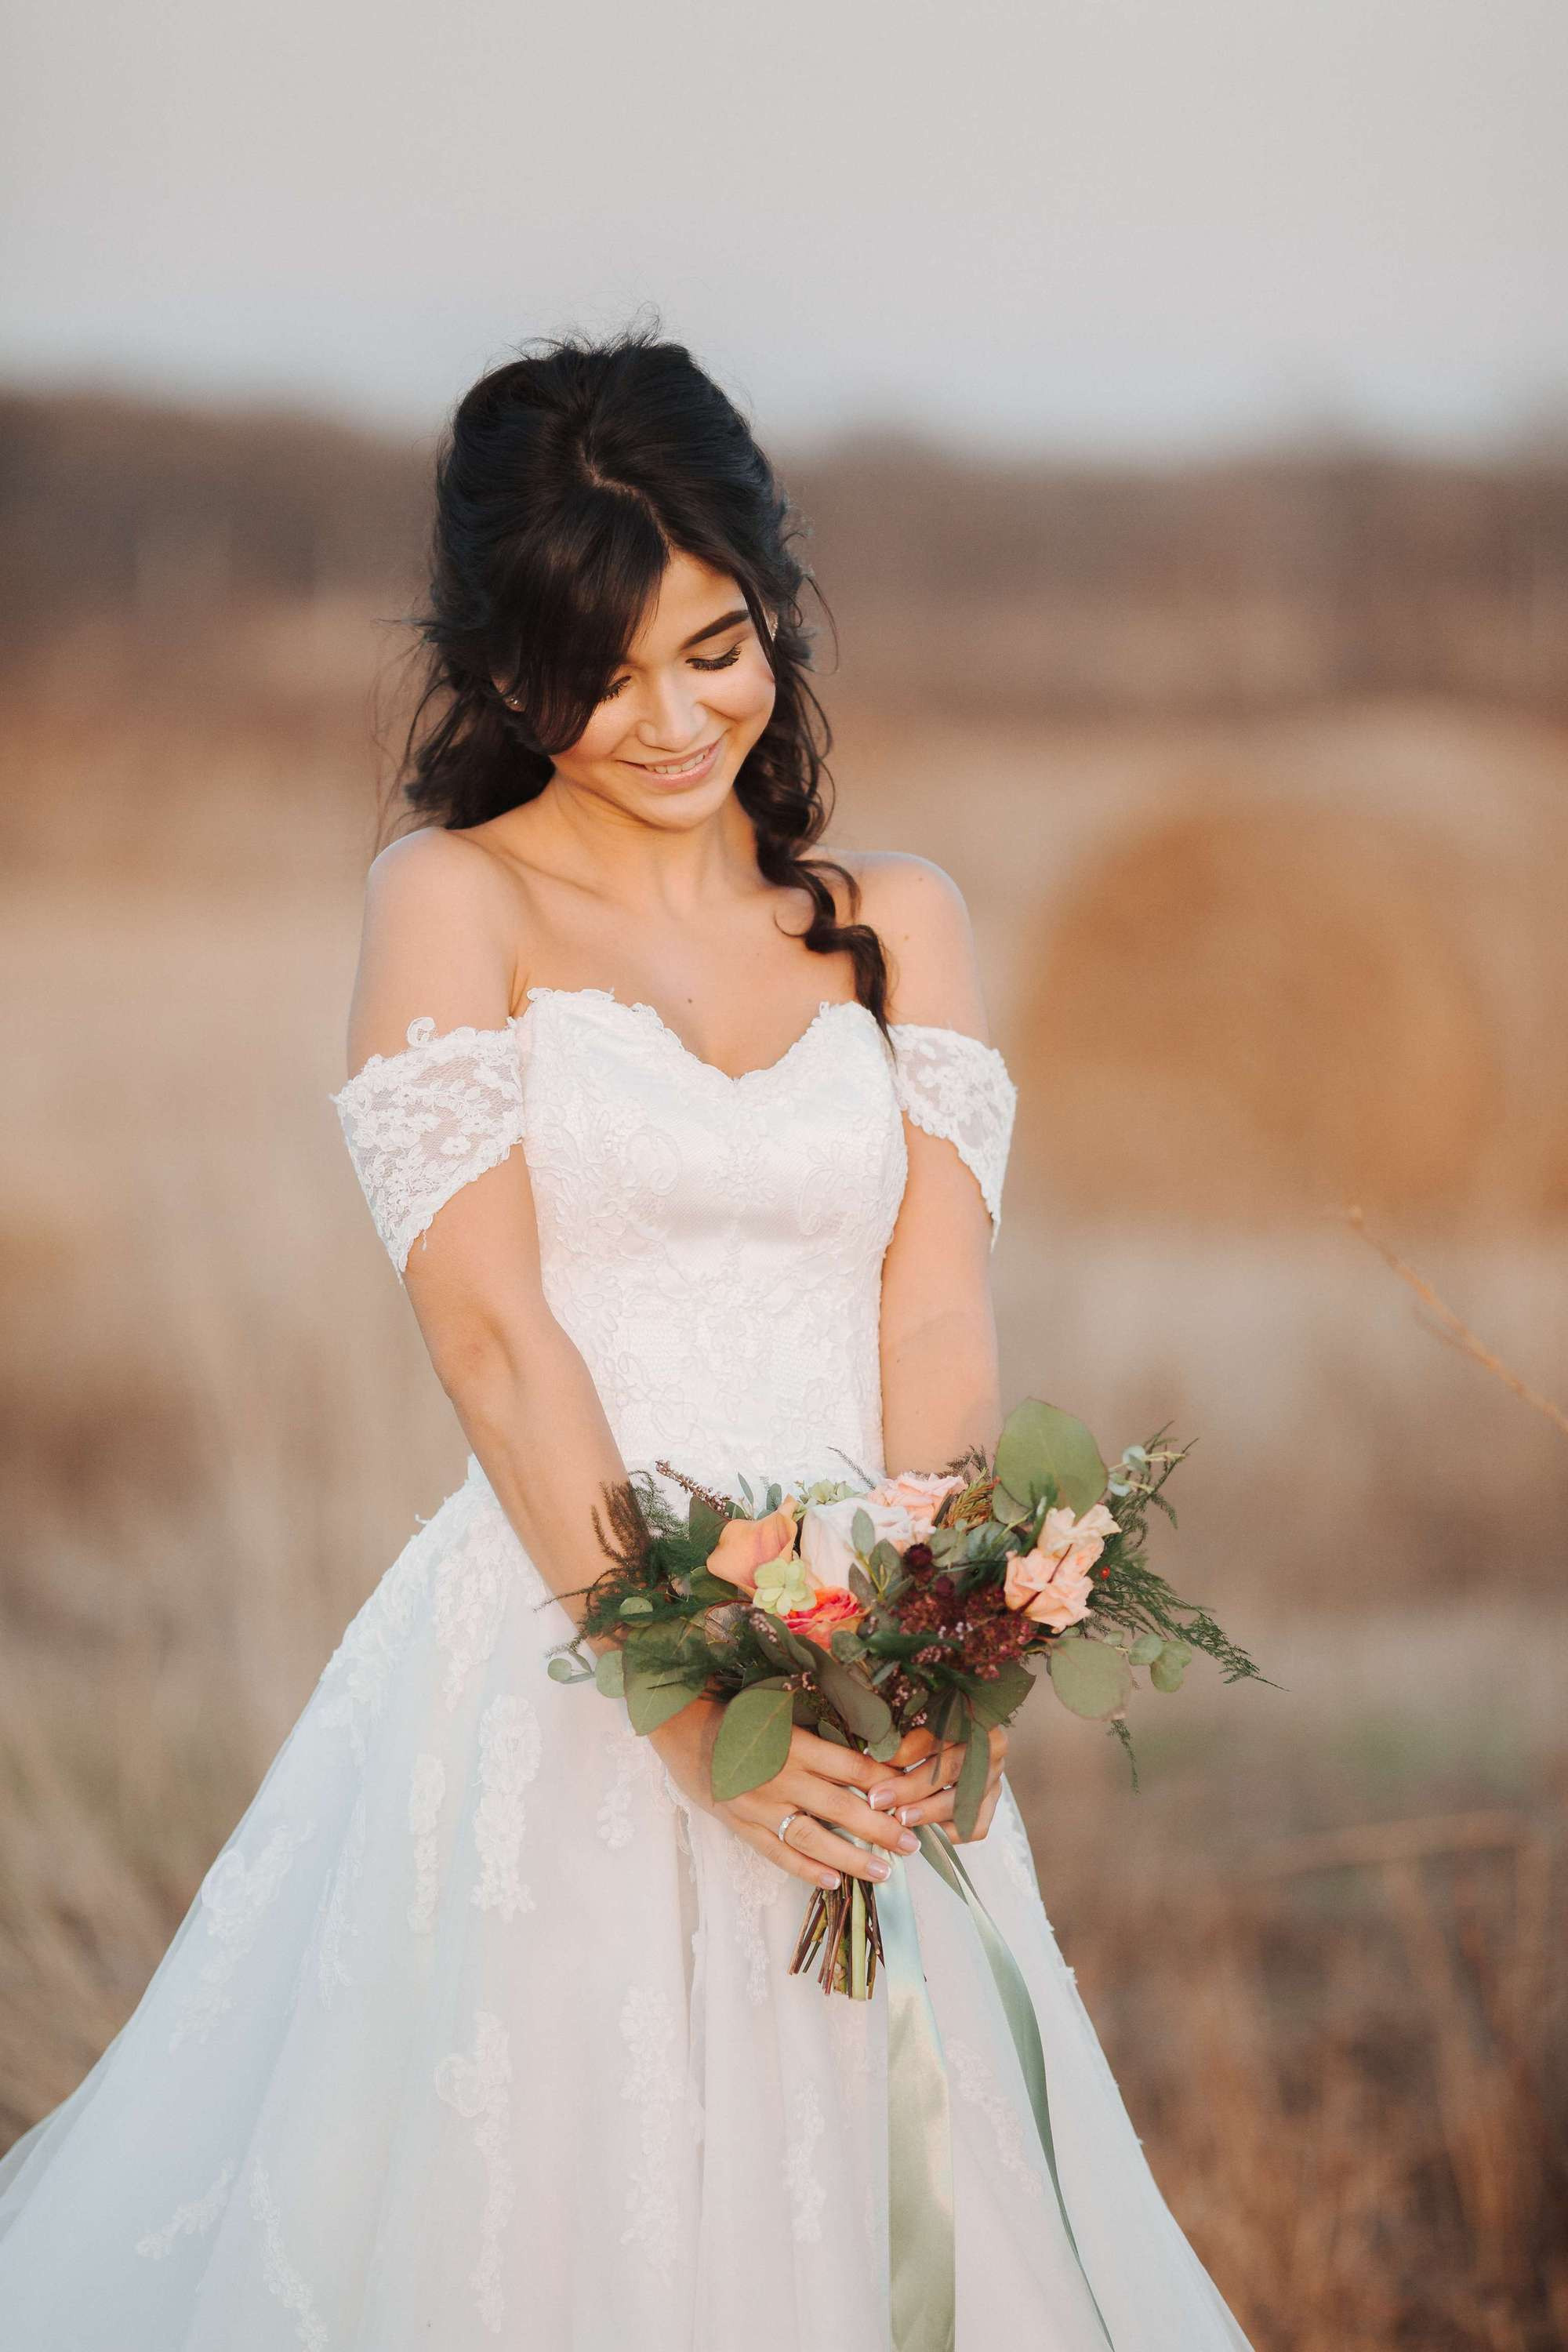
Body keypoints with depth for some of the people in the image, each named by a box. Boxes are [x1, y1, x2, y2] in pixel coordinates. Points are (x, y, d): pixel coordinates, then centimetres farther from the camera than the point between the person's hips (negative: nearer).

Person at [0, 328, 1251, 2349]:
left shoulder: (900, 926, 12)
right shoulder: (451, 901, 1)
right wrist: (693, 1713, -19)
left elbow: (939, 1324, 2)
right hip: (555, 1682, -3)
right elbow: (492, 1336, -9)